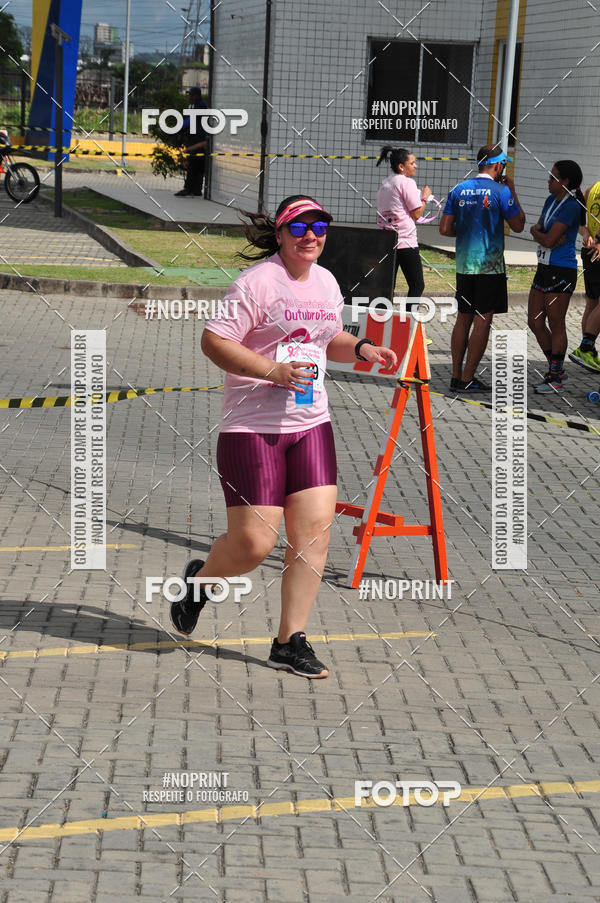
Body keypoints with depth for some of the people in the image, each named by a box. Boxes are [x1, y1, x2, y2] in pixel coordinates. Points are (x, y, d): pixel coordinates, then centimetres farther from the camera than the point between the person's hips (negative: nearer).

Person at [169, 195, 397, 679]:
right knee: (253, 543, -6)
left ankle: (291, 642, 6)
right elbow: (213, 341, -14)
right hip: (253, 426, -6)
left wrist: (361, 347, 9)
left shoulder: (326, 282, 13)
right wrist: (273, 371, -22)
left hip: (311, 424, 7)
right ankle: (199, 579, 28)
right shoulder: (257, 281, -11)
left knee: (315, 528, -4)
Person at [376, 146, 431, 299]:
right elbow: (416, 214, -10)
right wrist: (425, 197, 6)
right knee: (417, 285, -2)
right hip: (405, 241, -8)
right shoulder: (407, 182, -8)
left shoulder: (385, 184, 17)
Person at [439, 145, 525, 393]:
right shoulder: (501, 191, -9)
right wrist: (512, 191, 6)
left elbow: (445, 228, 2)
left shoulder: (459, 190, 5)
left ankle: (456, 376, 13)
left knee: (463, 318, 11)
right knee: (482, 321, -1)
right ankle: (468, 379, -1)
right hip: (490, 266, -5)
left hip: (463, 265, 5)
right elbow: (518, 225, -1)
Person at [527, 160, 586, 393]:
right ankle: (557, 371, 25)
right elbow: (536, 229, 9)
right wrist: (542, 234, -12)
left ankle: (556, 379, 8)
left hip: (562, 271, -9)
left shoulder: (571, 207, -16)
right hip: (545, 269, 9)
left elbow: (548, 240, -19)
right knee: (535, 322, 11)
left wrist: (538, 234, 0)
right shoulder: (551, 201, 12)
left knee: (556, 325, -1)